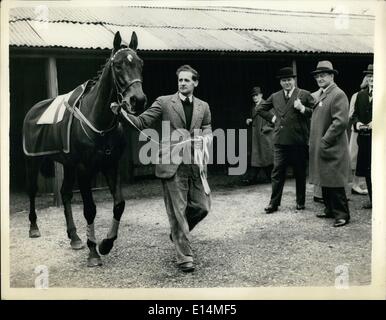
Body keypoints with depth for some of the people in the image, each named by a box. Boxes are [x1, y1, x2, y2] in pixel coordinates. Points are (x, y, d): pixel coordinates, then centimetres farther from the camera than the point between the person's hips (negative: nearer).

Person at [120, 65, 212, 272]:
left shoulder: (203, 107, 13)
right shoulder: (164, 102, 3)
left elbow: (207, 131, 17)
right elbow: (141, 122, -1)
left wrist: (204, 139, -6)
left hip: (196, 164, 4)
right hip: (172, 164, -4)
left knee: (202, 207, 5)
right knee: (177, 211, 0)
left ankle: (178, 232, 35)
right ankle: (184, 257, 11)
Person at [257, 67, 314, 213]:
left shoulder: (305, 95, 0)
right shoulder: (275, 97, 11)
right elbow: (260, 109, 24)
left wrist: (302, 108, -18)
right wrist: (272, 118, 12)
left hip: (299, 141, -3)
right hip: (280, 141, 3)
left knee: (300, 173, 9)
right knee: (277, 173, 4)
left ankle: (300, 202, 22)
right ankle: (274, 203, 11)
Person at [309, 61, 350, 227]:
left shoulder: (338, 95, -13)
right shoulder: (319, 94, 15)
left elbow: (341, 121, -20)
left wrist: (324, 141, -19)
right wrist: (314, 142, 13)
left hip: (332, 148, -9)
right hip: (319, 147, 9)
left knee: (334, 183, -3)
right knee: (325, 181, 15)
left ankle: (342, 214, 7)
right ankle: (330, 209, 27)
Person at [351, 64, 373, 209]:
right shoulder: (361, 95, 14)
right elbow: (355, 114, 16)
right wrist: (357, 123, -3)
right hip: (364, 138, 6)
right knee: (367, 171, 10)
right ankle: (373, 200, 22)